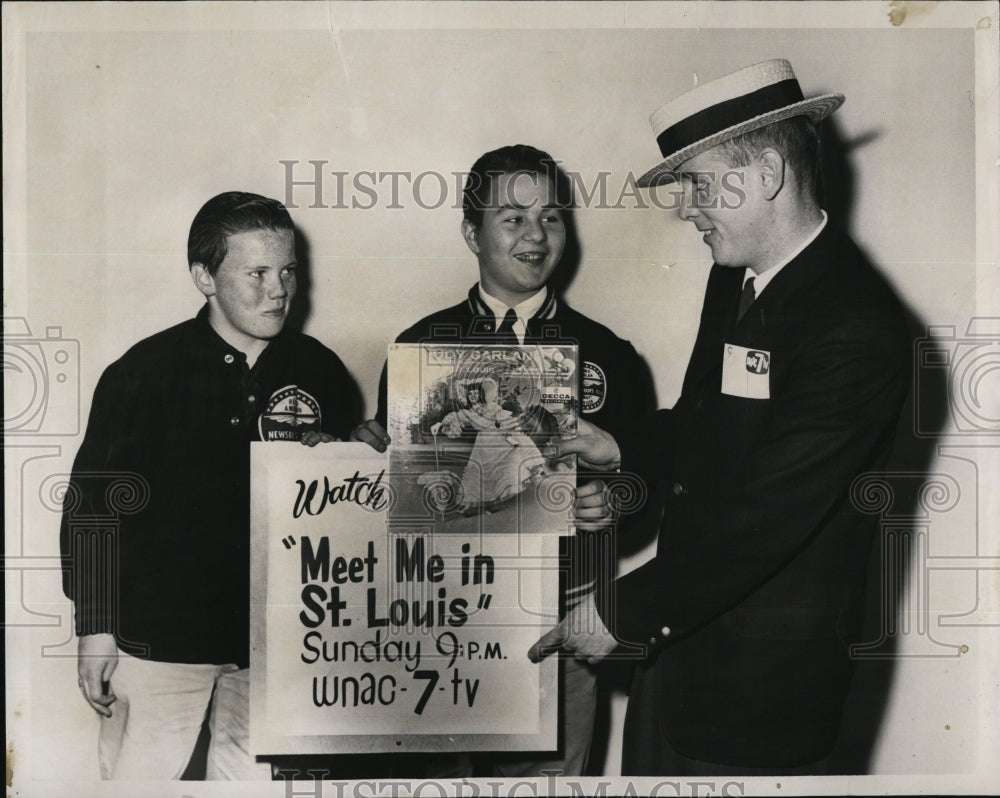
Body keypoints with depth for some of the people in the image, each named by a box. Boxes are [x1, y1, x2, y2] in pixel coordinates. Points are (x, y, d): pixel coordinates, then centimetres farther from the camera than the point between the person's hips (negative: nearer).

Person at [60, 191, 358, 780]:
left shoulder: (321, 371, 3)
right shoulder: (144, 371, -6)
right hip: (160, 636, -2)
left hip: (278, 637, 3)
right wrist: (96, 629, -4)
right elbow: (93, 504, -3)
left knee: (254, 776, 14)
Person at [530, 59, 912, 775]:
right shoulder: (737, 276, 4)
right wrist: (622, 449, 2)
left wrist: (622, 612, -19)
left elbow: (762, 518, -26)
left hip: (764, 679, -8)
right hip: (678, 633, 8)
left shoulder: (857, 331, -24)